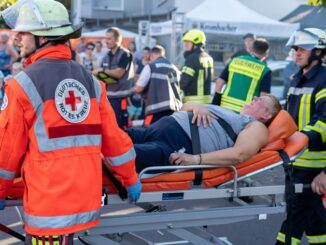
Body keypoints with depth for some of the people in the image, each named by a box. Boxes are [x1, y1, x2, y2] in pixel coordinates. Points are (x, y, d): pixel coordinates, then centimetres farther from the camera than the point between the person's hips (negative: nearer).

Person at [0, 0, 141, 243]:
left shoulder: (23, 84, -10)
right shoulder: (90, 80, 5)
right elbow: (113, 137, 7)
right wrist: (131, 178, 19)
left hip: (49, 202, -6)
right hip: (85, 198, 6)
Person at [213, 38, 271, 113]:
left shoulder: (235, 61, 7)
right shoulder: (265, 71, -4)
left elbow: (219, 82, 5)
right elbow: (263, 97, -10)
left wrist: (215, 101, 10)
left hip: (225, 107, 4)